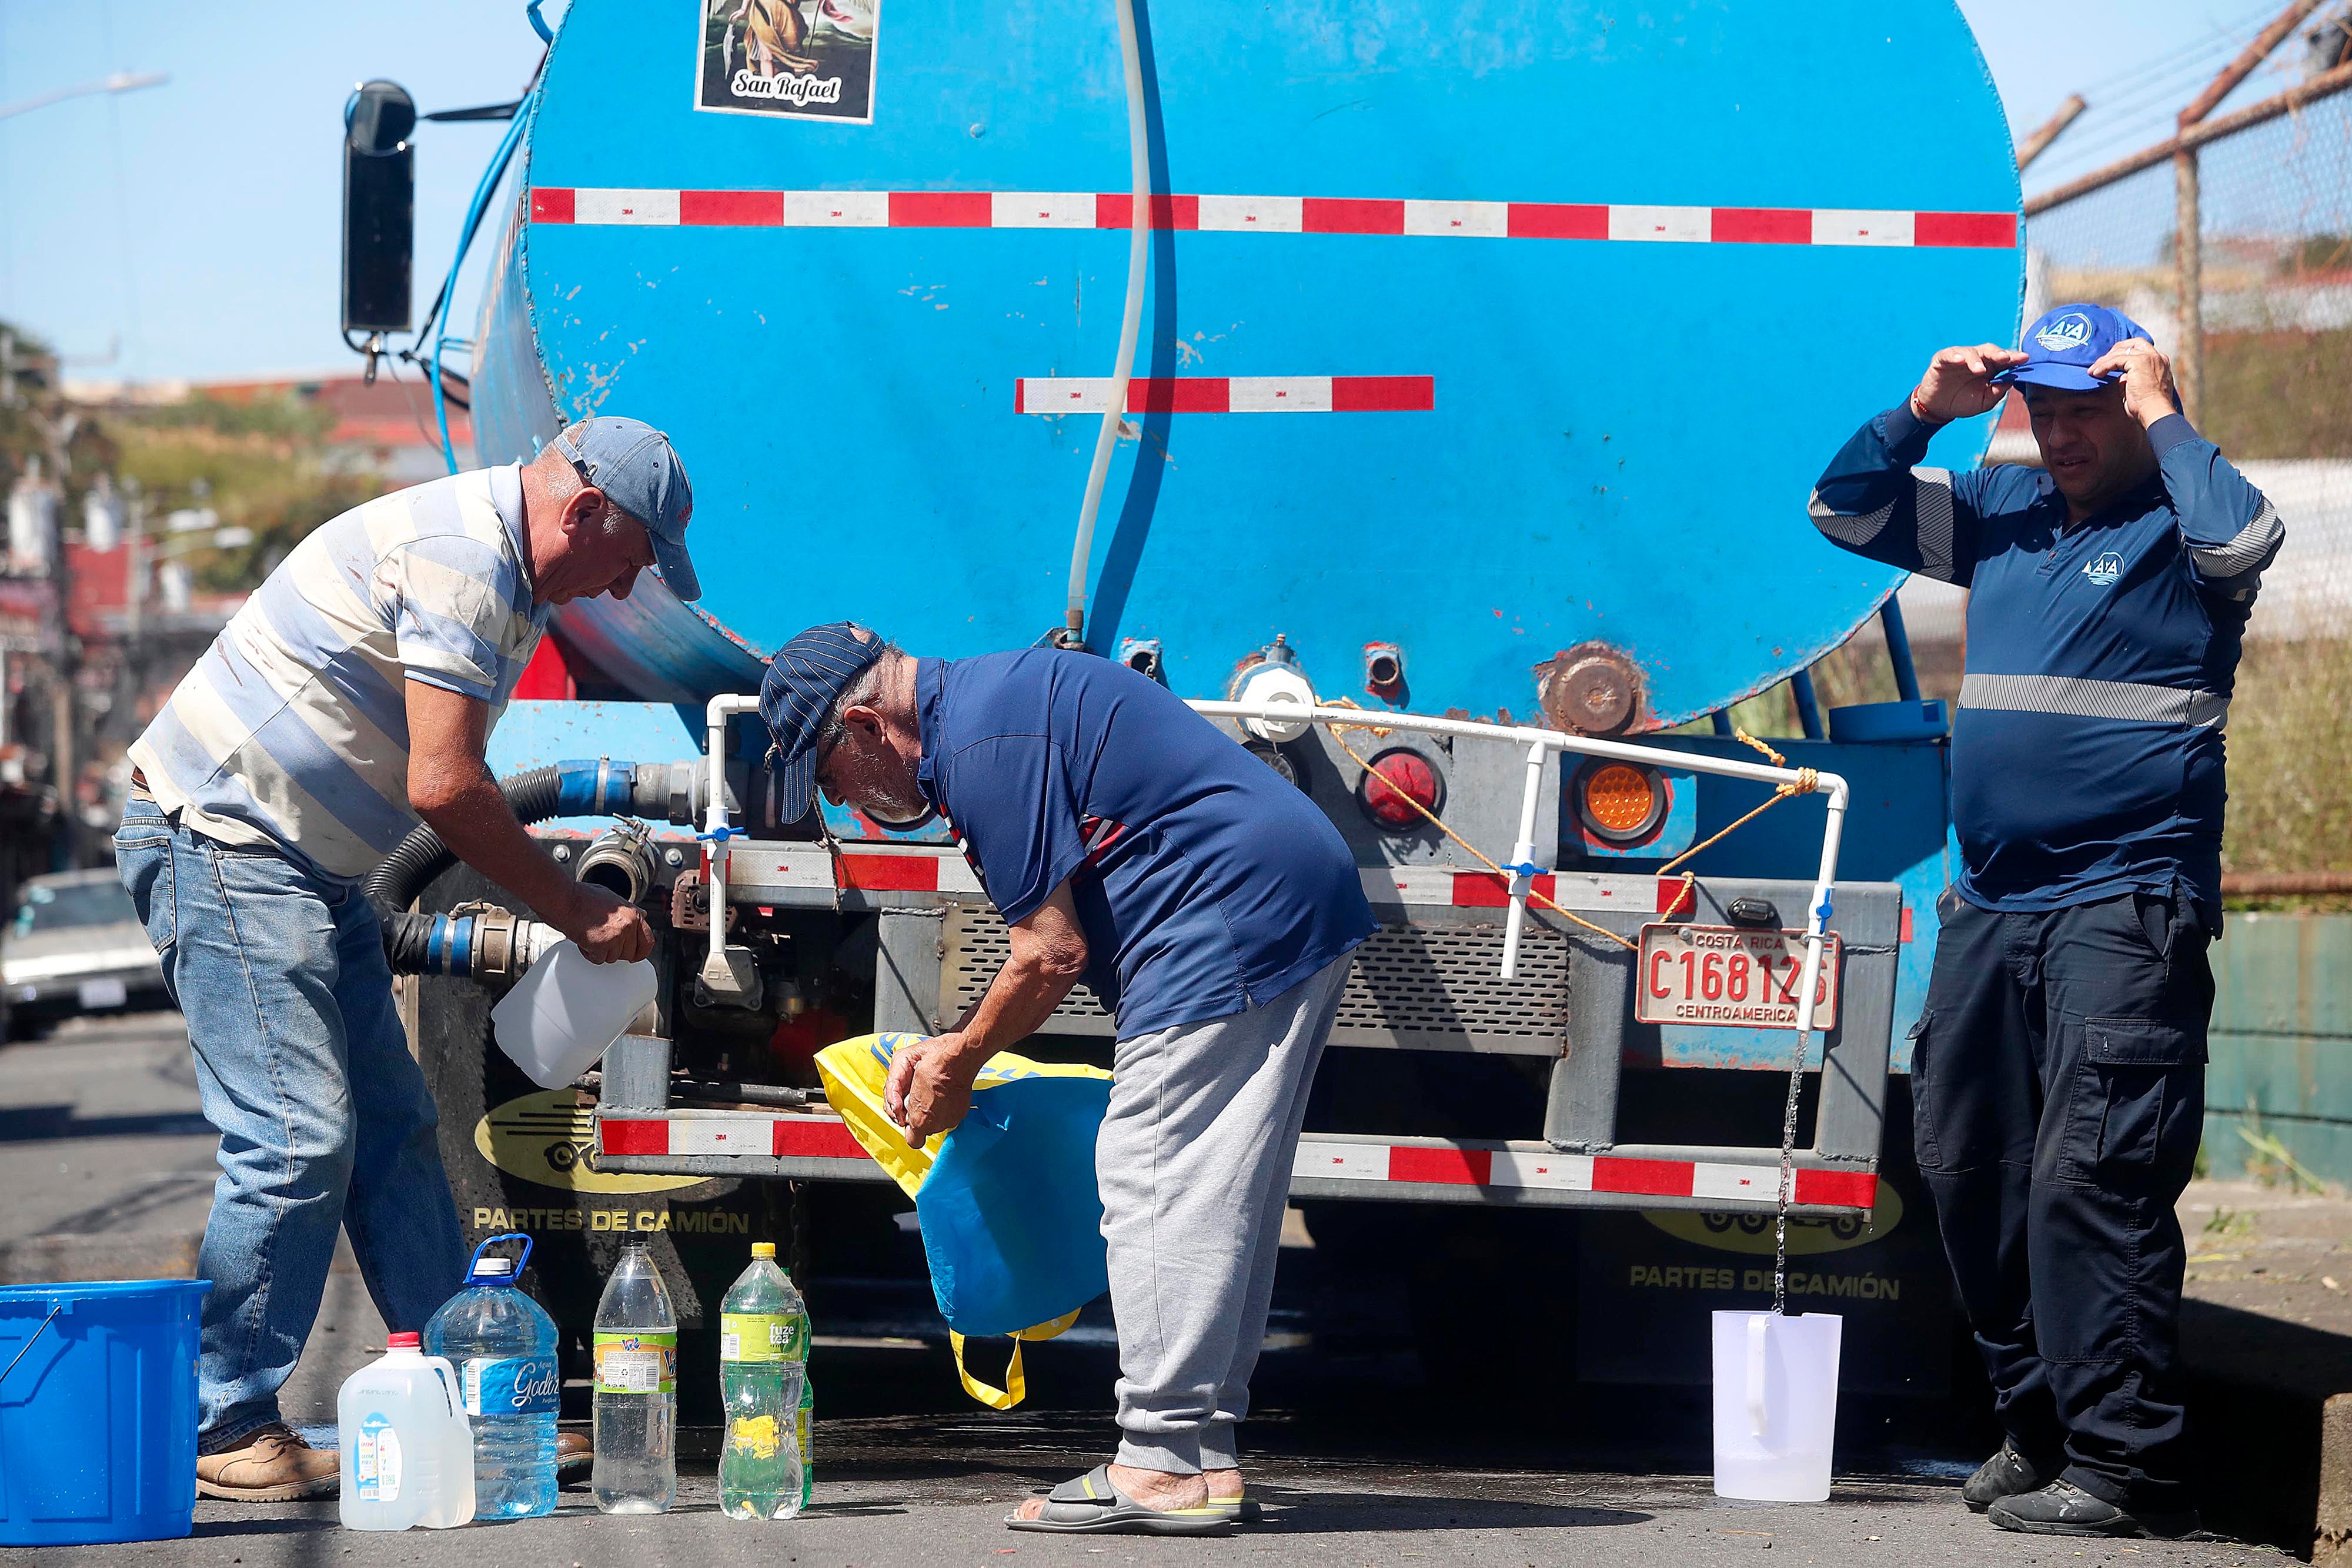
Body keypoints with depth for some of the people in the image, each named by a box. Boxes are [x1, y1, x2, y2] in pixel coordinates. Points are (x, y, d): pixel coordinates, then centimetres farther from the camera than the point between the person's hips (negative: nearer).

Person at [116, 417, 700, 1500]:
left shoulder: (510, 575, 15)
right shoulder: (457, 556, -19)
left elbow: (449, 782, 21)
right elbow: (442, 787, -22)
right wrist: (576, 912, -12)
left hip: (312, 868, 11)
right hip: (220, 843, -11)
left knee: (392, 1131, 8)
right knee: (298, 1140, -14)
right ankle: (218, 1429, -6)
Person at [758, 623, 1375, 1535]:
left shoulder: (982, 742, -13)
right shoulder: (993, 699, 20)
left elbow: (1053, 955, -13)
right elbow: (1070, 936, 25)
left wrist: (959, 1064, 2)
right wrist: (954, 1048, 21)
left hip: (1235, 925, -11)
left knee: (1155, 1179, -10)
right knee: (1218, 1199, 12)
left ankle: (1165, 1468, -12)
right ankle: (1203, 1458, 13)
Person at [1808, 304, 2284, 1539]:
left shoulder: (2173, 525, -3)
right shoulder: (2003, 510, 16)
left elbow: (2244, 537, -25)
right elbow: (1845, 512, 21)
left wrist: (2161, 417, -13)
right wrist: (1924, 410, 6)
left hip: (2127, 912, -8)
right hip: (1990, 905, 8)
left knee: (2093, 1175, -15)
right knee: (1966, 1167, 11)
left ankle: (2125, 1462, -14)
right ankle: (2036, 1424, 23)